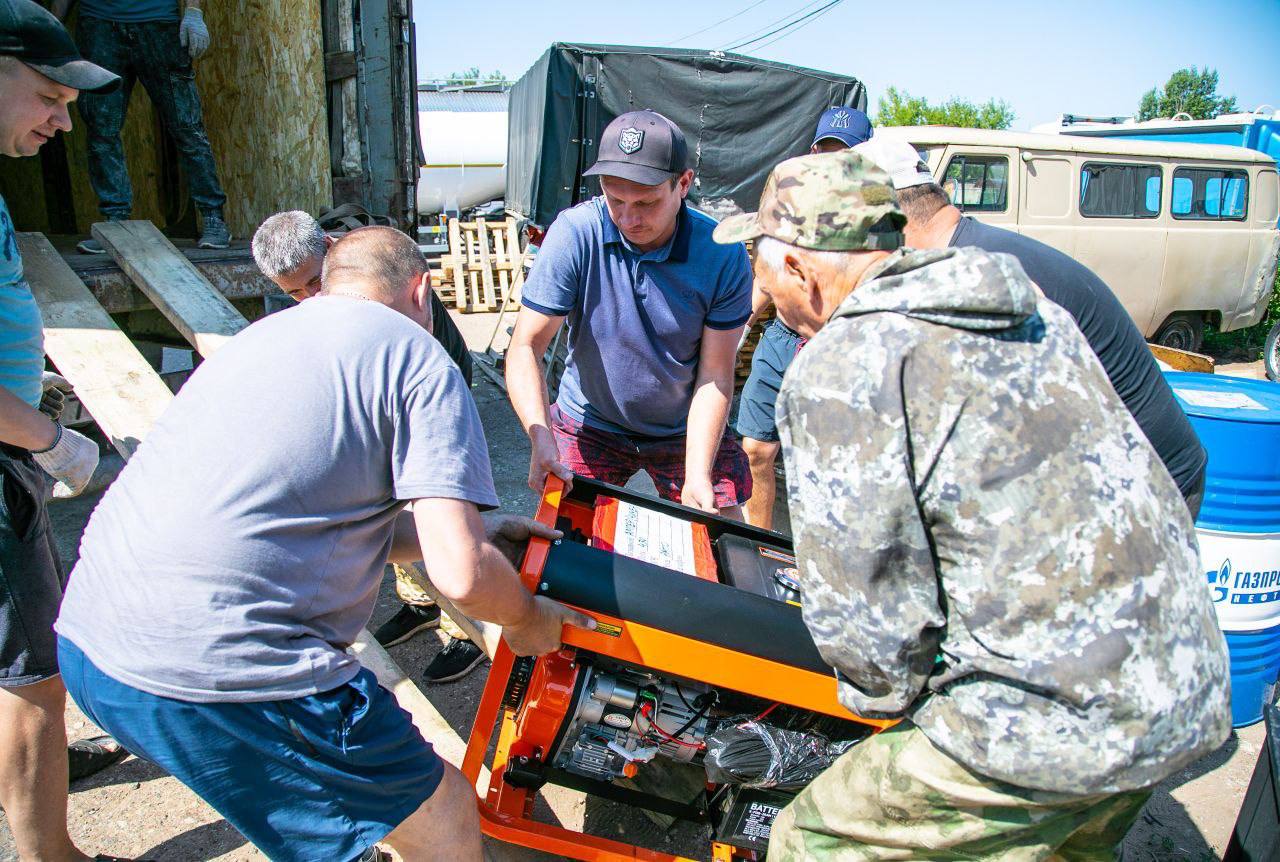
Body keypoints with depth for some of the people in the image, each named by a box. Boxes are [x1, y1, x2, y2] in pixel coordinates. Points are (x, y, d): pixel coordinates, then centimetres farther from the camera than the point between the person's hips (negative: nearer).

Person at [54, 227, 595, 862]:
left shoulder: (271, 330, 20)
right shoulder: (422, 361, -4)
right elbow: (462, 574, -14)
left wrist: (469, 530, 30)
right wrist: (528, 621, 8)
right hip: (215, 675, -9)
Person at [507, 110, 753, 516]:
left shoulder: (723, 255, -20)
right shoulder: (574, 233, -22)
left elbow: (714, 374, -16)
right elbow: (526, 346, -21)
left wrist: (698, 474, -26)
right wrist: (541, 439, -36)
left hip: (688, 429, 1)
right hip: (590, 424, 0)